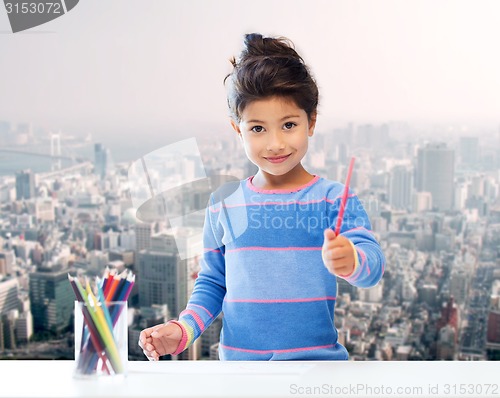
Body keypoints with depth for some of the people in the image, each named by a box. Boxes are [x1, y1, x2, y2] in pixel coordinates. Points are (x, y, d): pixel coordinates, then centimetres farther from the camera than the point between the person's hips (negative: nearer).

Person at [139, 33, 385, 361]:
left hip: (317, 359, 0)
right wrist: (183, 329, -5)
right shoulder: (223, 205, 2)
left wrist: (350, 260, -41)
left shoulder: (333, 198, -6)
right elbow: (212, 283, 11)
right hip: (238, 359, 1)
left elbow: (374, 264, -19)